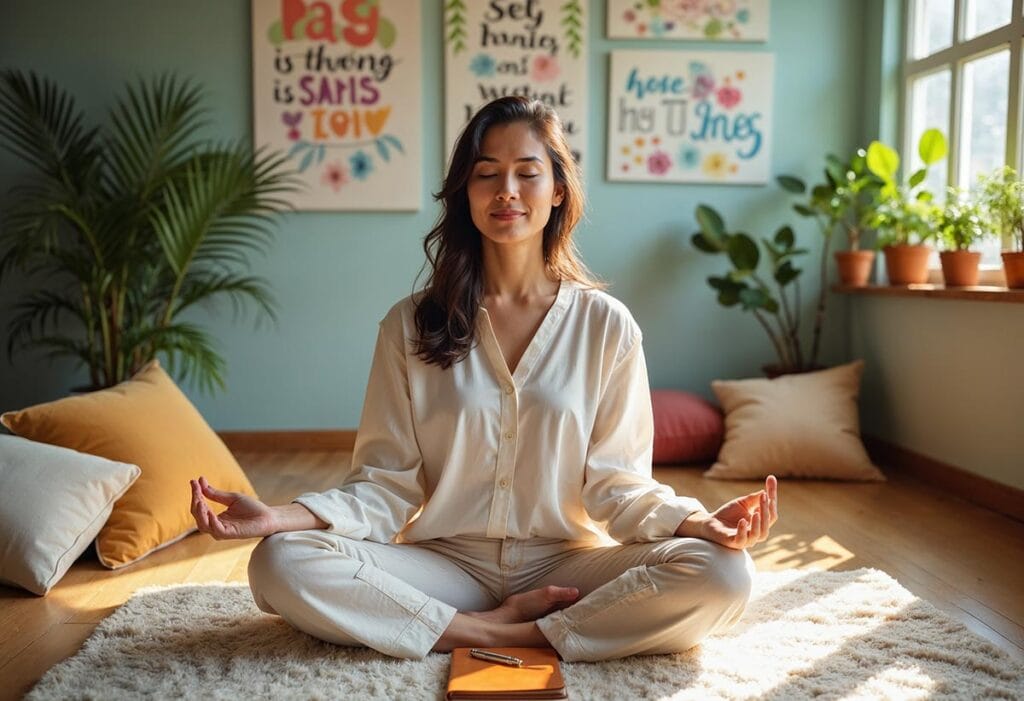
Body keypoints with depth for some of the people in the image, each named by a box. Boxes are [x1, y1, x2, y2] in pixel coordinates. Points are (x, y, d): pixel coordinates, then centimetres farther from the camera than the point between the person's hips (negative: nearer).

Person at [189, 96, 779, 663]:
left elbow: (618, 482, -2)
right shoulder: (411, 325, 1)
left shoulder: (606, 325, -1)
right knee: (281, 563, -24)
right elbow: (387, 482, -1)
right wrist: (281, 517, -17)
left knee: (723, 573, -24)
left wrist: (700, 522, -21)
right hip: (445, 561, 1)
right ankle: (499, 628, -16)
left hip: (564, 561, 0)